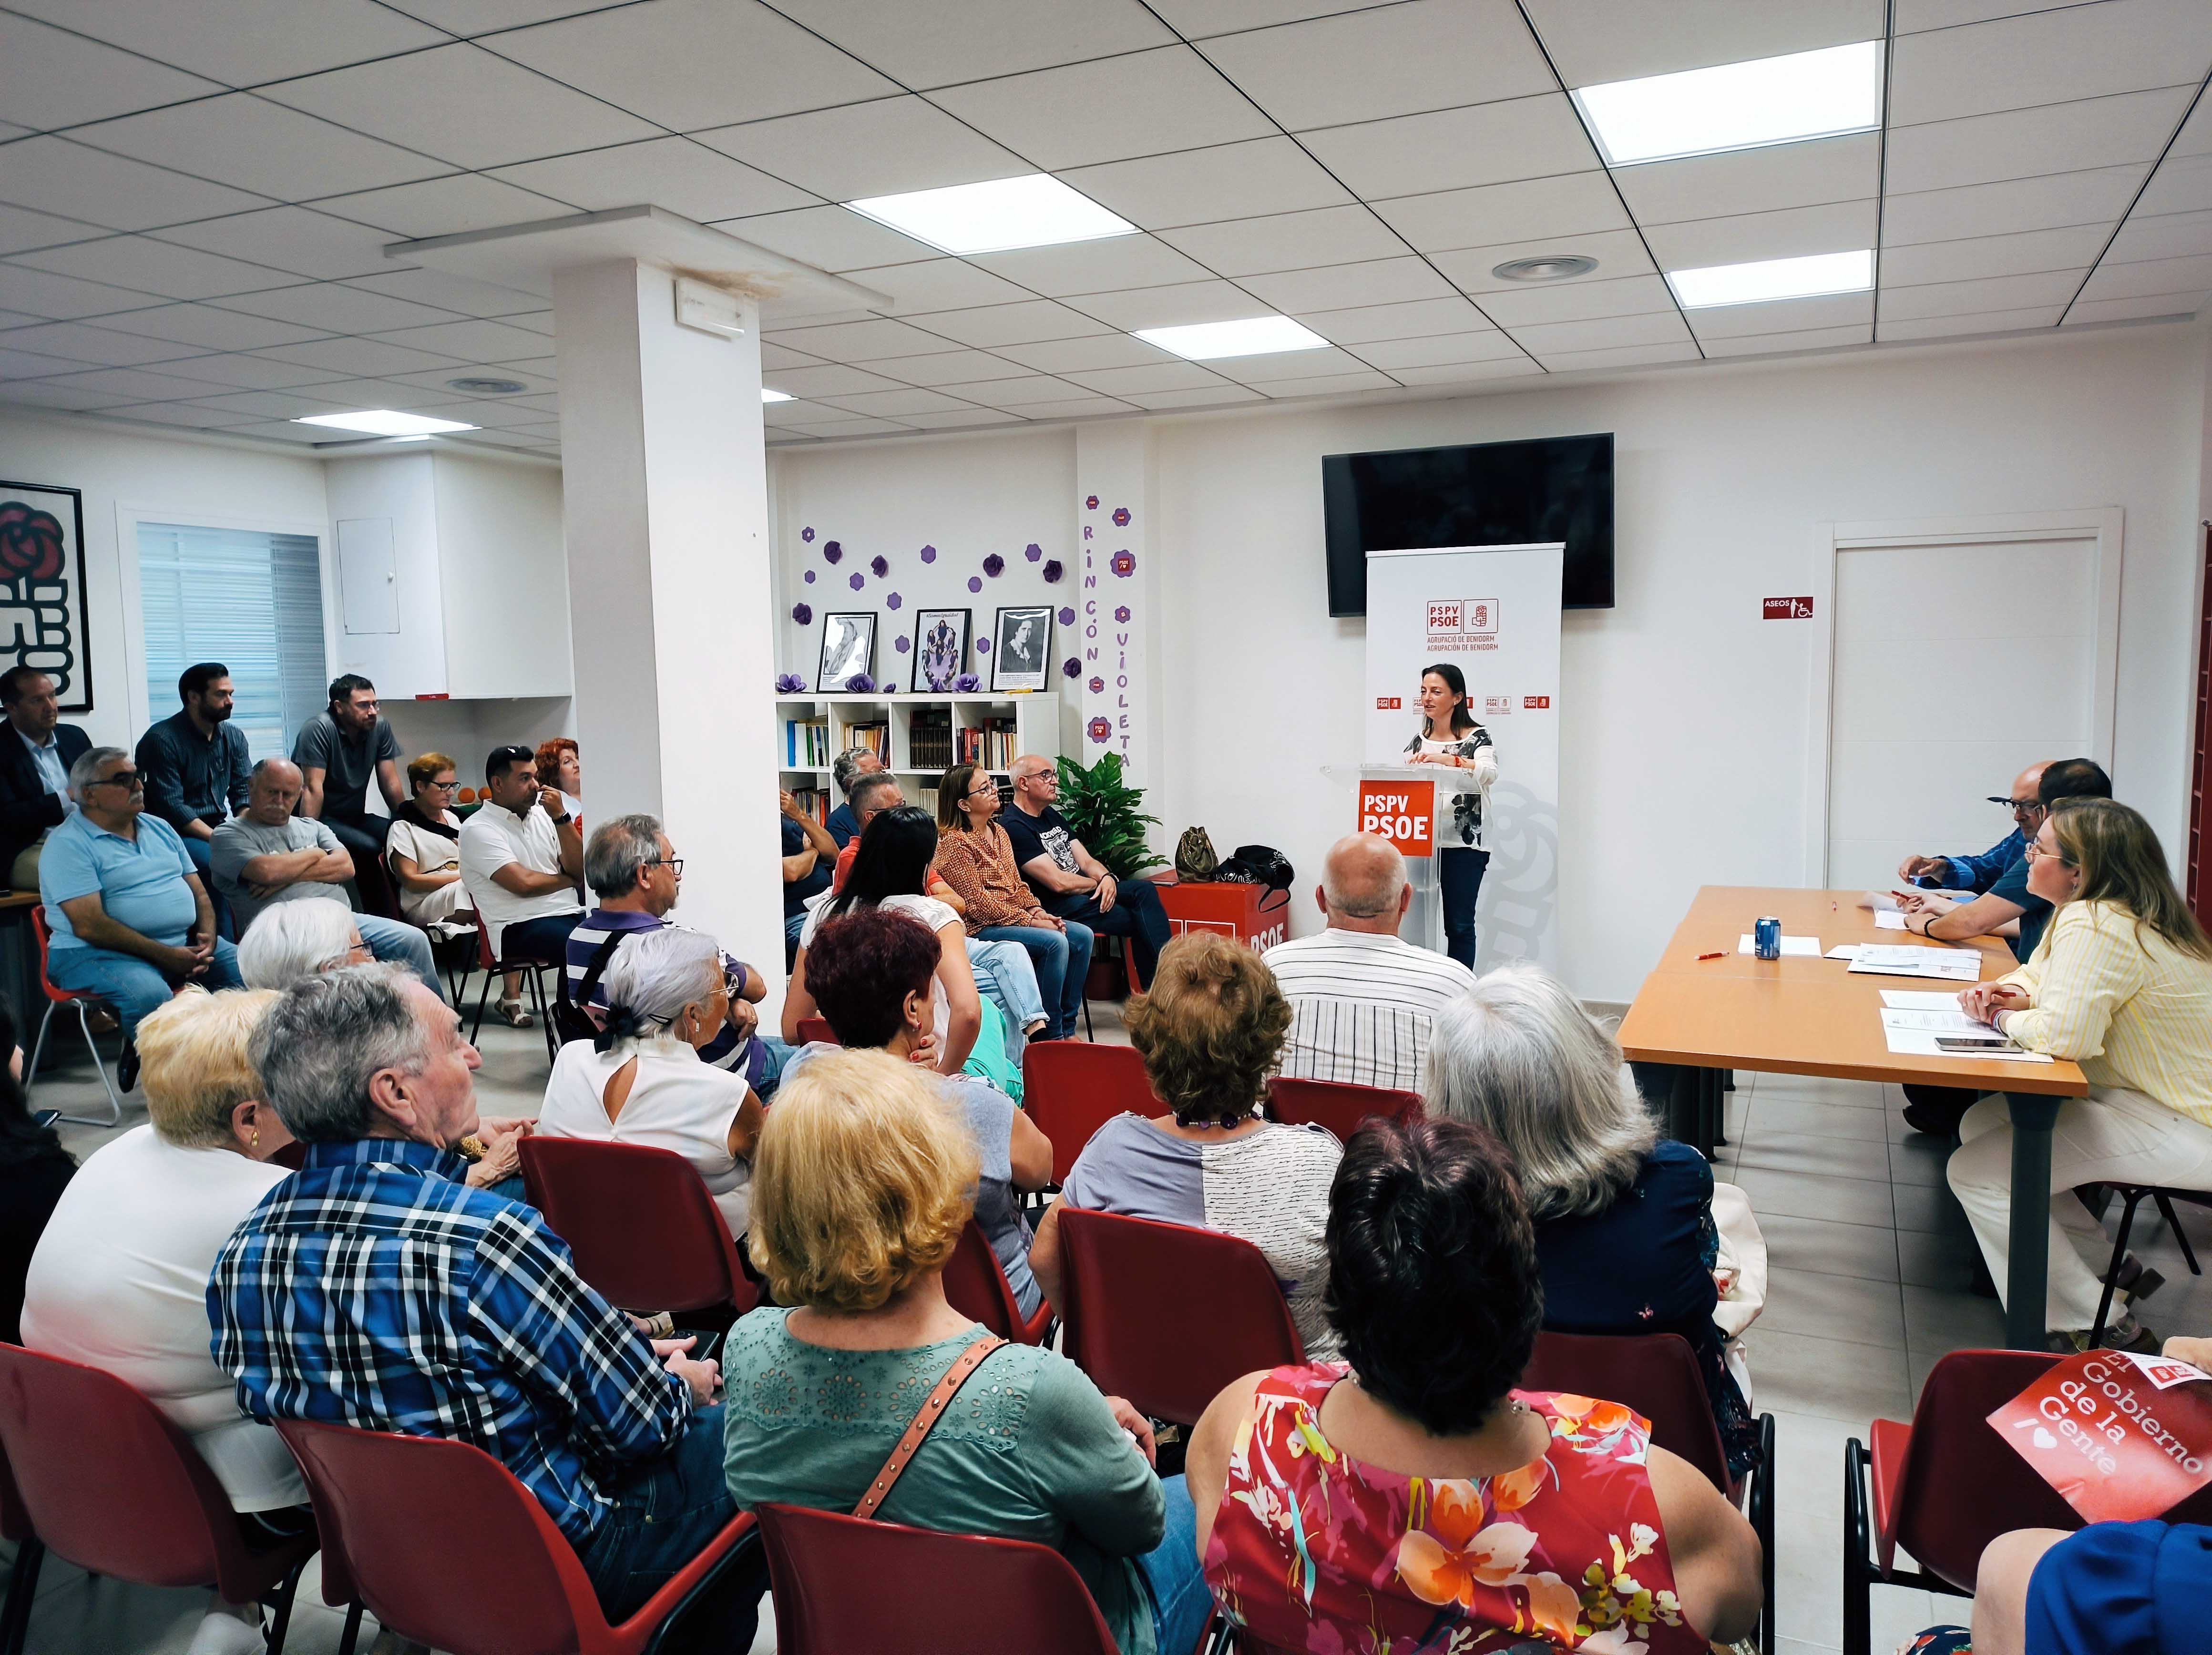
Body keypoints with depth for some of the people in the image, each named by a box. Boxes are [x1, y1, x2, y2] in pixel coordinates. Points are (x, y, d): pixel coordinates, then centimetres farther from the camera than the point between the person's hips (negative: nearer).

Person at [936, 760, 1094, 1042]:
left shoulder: (999, 832, 15)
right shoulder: (954, 842, -12)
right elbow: (976, 902, -17)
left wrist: (1038, 911, -3)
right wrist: (1030, 921, -18)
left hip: (1015, 916, 9)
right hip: (979, 928, -9)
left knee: (1082, 935, -6)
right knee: (1055, 943, -26)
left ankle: (1067, 1028, 0)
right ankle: (1049, 1036, -16)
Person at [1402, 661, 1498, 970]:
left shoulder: (1478, 738, -3)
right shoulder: (1418, 740, 13)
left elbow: (1489, 773, -21)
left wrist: (1447, 759, -36)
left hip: (1464, 844, -4)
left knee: (1459, 925, 0)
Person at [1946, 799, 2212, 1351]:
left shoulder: (2095, 927, -26)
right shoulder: (2093, 913, 7)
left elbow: (2063, 1035, -33)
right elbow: (2041, 974, 23)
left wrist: (2003, 1019, -12)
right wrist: (2013, 993, 0)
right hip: (2147, 1095, 11)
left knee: (1977, 1173, -16)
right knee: (1980, 1125, 14)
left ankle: (2100, 1327, -1)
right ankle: (2106, 1269, 22)